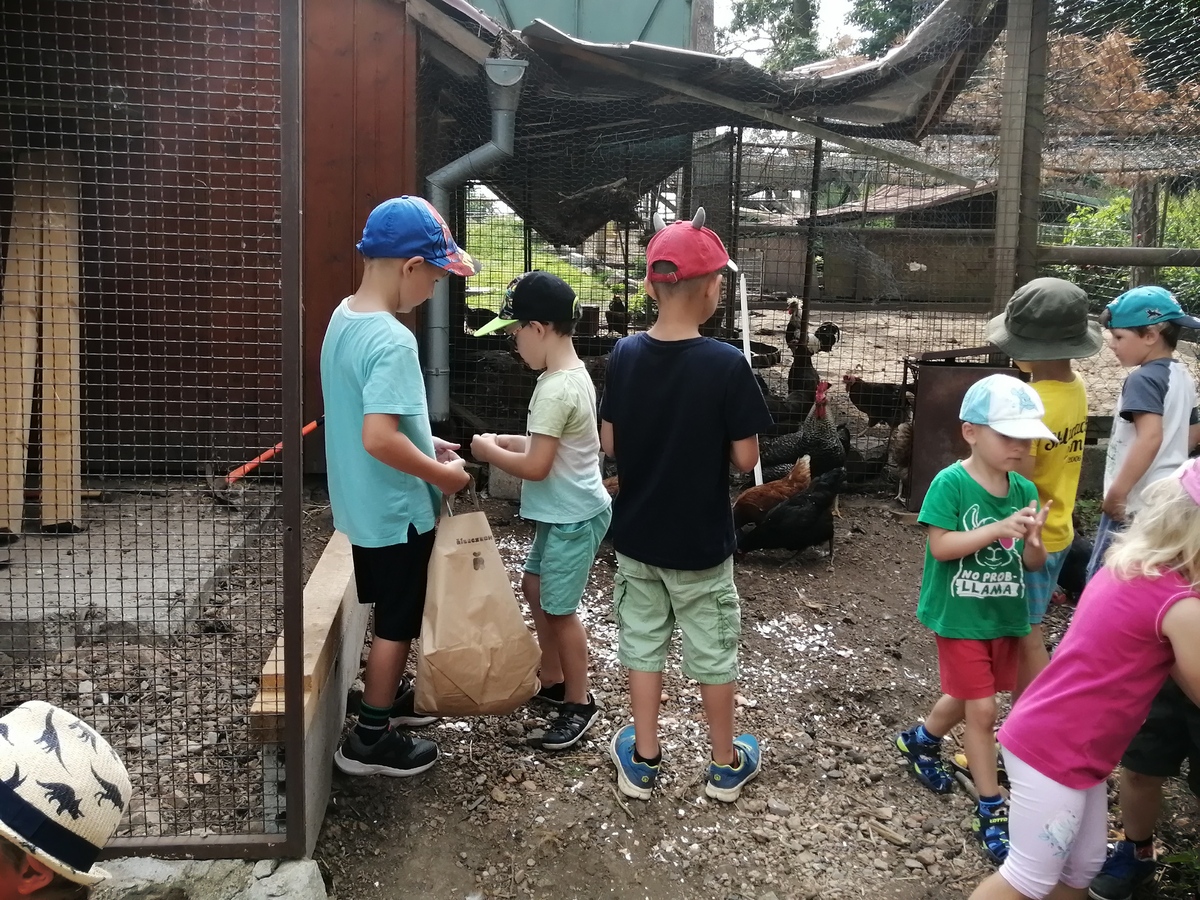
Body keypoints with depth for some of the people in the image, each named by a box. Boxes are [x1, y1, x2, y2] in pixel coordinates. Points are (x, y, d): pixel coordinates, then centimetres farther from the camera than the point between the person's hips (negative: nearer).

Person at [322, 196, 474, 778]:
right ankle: (369, 740, 20)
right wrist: (442, 474, -20)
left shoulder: (344, 318, 3)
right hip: (396, 511, -9)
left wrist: (425, 443, 11)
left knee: (392, 615, 25)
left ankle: (388, 694, 43)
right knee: (397, 623, 7)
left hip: (364, 506, 9)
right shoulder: (391, 341, -27)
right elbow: (379, 439, -33)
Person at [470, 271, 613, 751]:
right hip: (566, 511, 11)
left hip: (574, 517, -11)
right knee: (534, 585, 21)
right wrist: (510, 440, 8)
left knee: (559, 609, 2)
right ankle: (553, 680, 35)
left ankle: (579, 702, 19)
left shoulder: (555, 389, -25)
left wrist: (490, 452, -10)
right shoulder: (574, 374, 7)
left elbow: (536, 467, -25)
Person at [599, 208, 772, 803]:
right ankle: (726, 764, 31)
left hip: (636, 534, 3)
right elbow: (745, 459, -15)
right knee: (712, 651, 14)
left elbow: (609, 444, -1)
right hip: (699, 541, -3)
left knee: (643, 642, 18)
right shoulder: (726, 364, -20)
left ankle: (643, 759, 30)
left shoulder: (624, 355, -8)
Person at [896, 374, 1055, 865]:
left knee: (965, 698, 21)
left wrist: (1033, 541, -20)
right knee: (982, 709, -3)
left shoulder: (1024, 490, -2)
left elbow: (1033, 563, 2)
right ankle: (991, 811, 10)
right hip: (960, 617, -6)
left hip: (1005, 617, 6)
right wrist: (999, 528, -29)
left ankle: (919, 741, 49)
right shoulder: (950, 483, -17)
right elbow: (941, 546, -22)